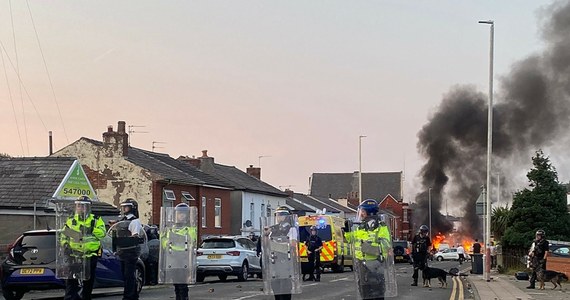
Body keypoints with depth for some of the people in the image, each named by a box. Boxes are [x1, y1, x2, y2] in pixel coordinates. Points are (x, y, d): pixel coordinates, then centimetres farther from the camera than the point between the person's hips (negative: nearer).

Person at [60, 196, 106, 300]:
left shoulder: (96, 220, 4)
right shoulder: (71, 220, 12)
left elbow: (102, 232, -12)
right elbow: (63, 235, 13)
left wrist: (90, 231, -26)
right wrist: (65, 244, -5)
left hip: (90, 255, -1)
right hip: (74, 255, 1)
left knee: (88, 281, 9)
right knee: (71, 280, -5)